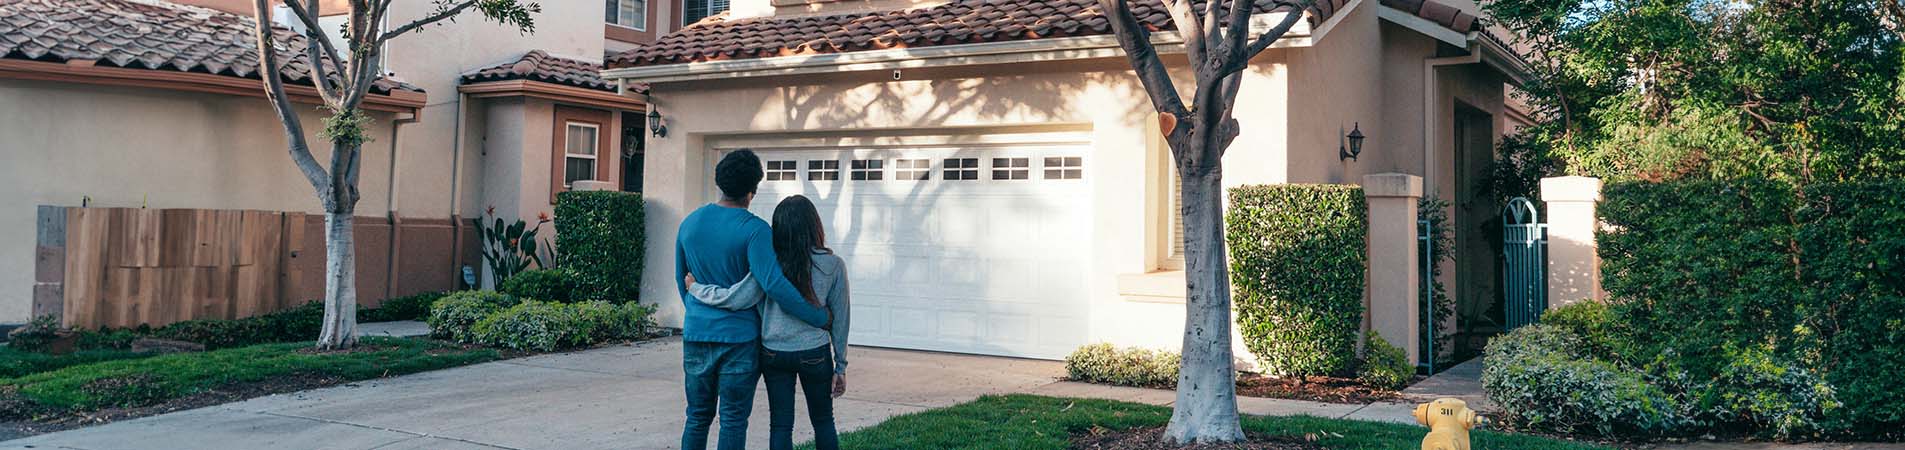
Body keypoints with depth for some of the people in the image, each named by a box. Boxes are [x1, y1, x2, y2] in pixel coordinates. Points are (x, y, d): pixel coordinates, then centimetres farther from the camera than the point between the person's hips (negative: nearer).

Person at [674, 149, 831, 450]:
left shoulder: (690, 223, 5)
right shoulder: (754, 230, -13)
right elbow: (773, 285, -23)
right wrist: (820, 318, -14)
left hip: (695, 335, 5)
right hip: (739, 336, -5)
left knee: (697, 418, 13)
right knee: (733, 422, 2)